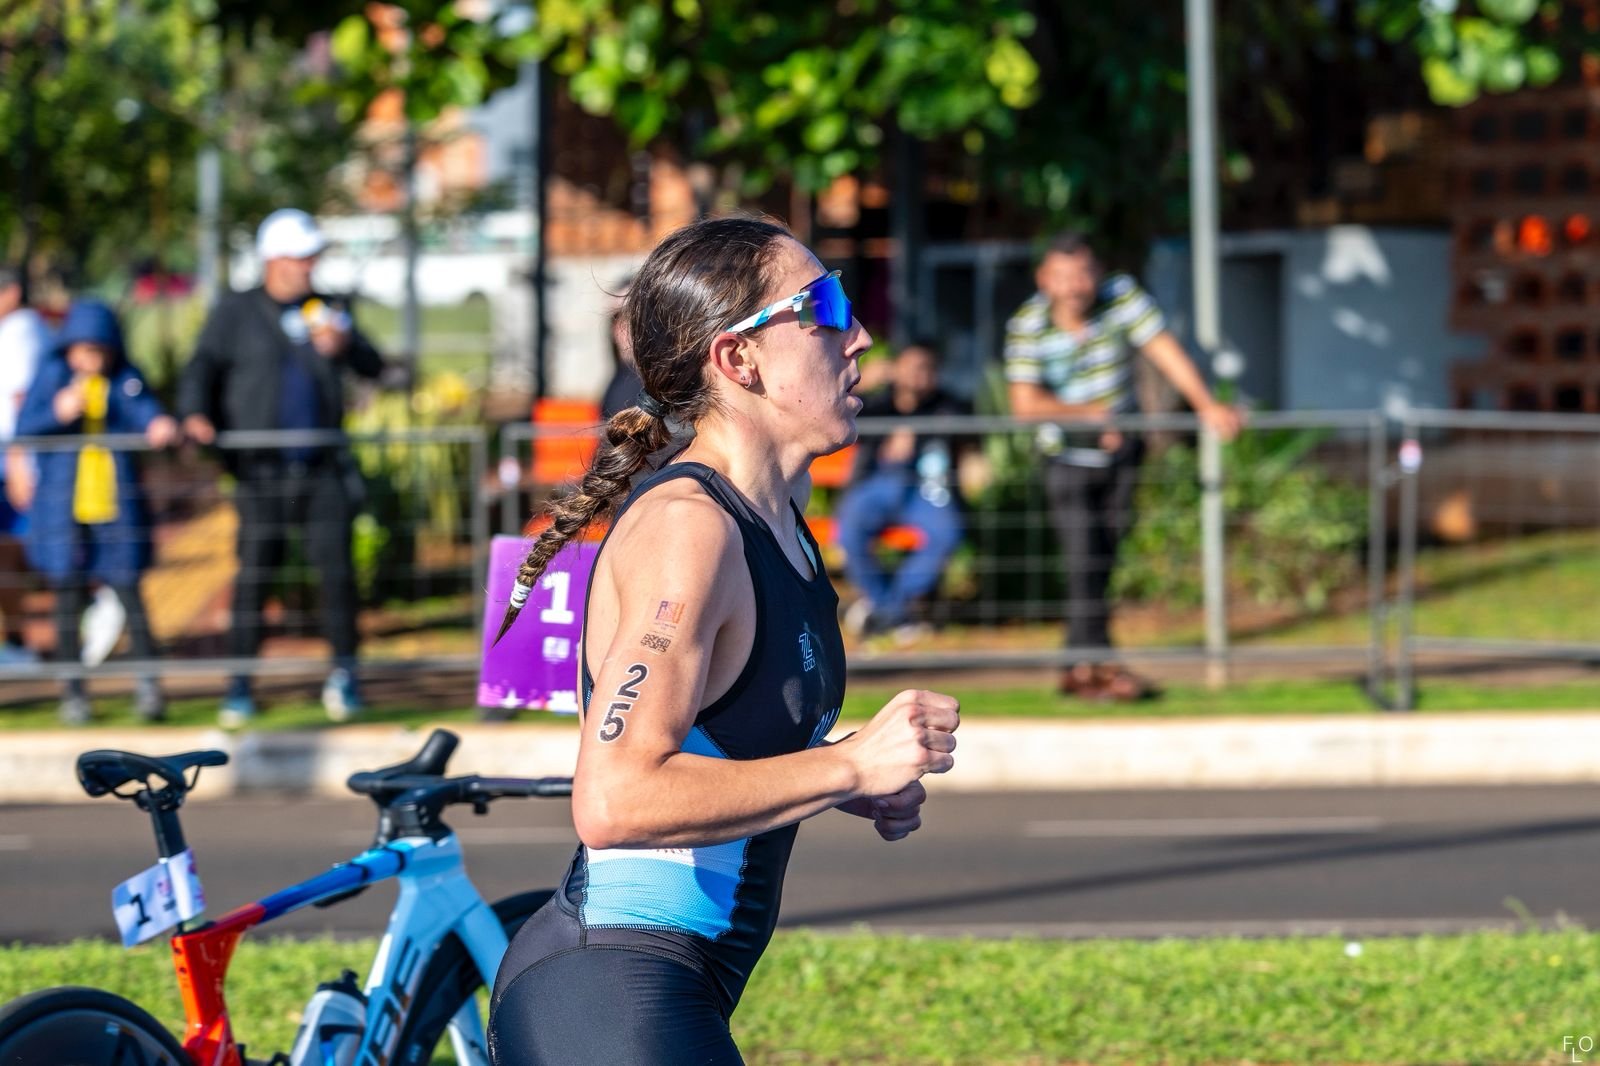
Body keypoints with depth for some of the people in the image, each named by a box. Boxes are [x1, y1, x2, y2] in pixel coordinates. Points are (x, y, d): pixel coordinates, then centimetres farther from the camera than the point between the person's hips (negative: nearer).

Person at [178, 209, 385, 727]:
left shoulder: (323, 311, 14)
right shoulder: (236, 312, 7)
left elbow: (372, 367, 11)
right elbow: (202, 368, -1)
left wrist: (343, 345, -11)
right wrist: (195, 416, -21)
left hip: (322, 468, 2)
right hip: (261, 469, -2)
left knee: (337, 564, -6)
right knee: (254, 573, -2)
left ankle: (344, 672, 7)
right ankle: (240, 687, 5)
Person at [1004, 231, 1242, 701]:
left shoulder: (1121, 295, -8)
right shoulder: (1027, 326, -14)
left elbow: (1163, 349, -14)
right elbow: (1025, 403, -19)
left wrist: (1206, 405, -23)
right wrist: (1090, 413, -21)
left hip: (1121, 449, 3)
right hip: (1068, 457, -3)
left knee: (1104, 558, 7)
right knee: (1085, 559, -12)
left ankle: (1078, 666, 16)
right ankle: (1097, 661, -11)